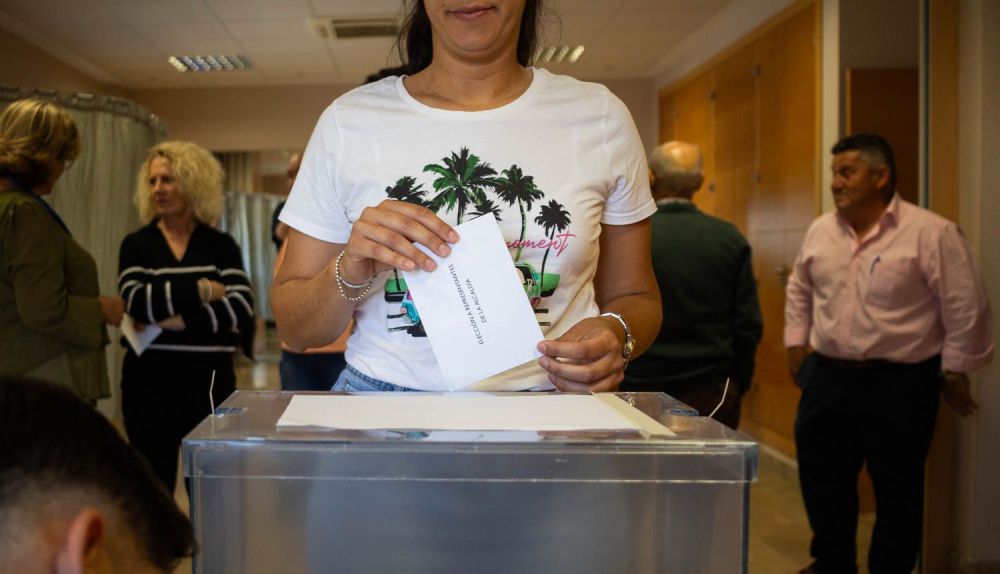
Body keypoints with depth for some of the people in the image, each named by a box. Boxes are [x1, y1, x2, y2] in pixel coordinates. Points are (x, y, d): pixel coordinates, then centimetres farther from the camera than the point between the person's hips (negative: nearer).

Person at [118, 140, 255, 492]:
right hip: (151, 379, 0)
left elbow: (241, 306, -10)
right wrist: (202, 289, -13)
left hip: (211, 379, 0)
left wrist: (181, 321, -19)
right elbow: (137, 301, -13)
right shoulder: (137, 244, 5)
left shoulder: (221, 245, 5)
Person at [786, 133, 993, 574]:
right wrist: (796, 344, 16)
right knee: (822, 477, 15)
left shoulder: (931, 233, -13)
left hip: (899, 384, -5)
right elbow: (800, 290, 19)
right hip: (826, 376, 5)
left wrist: (954, 371, -5)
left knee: (896, 488, 8)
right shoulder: (820, 231, 5)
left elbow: (966, 308, -9)